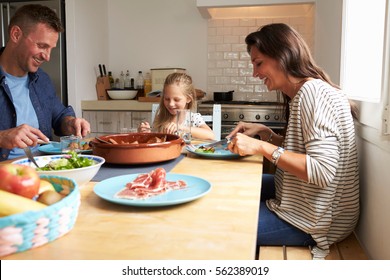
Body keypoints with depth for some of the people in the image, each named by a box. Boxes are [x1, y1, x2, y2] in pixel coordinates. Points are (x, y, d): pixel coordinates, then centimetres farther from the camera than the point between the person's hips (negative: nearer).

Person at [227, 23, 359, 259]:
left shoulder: (313, 91, -22)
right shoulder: (301, 93, 8)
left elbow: (322, 171, -29)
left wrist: (262, 147, -28)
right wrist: (264, 133, 0)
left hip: (312, 220, -10)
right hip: (301, 198, 10)